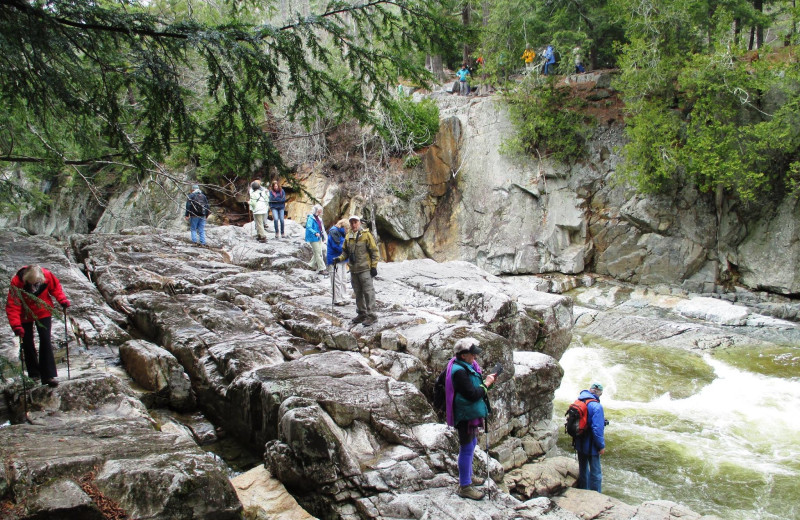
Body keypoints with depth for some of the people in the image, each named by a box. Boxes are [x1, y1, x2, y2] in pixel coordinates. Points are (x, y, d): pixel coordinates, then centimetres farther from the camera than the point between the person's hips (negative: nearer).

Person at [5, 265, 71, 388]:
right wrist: (16, 325, -36)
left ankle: (49, 375, -7)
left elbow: (55, 286, -3)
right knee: (27, 342, 5)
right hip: (25, 315, 0)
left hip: (43, 312, 0)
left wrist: (62, 299, -16)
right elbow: (12, 306, -28)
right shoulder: (16, 283, -30)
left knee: (45, 340, -8)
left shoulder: (46, 275, -26)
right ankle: (34, 373, 25)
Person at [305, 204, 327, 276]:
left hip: (319, 238, 9)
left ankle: (312, 265, 31)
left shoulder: (319, 218, 13)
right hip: (313, 238, -9)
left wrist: (323, 237, 21)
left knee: (319, 253, 15)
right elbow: (308, 227, -27)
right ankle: (321, 269, -5)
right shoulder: (311, 218, -14)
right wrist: (315, 233, -40)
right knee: (318, 254, -7)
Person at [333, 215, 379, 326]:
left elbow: (374, 251, -6)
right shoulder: (348, 237, 11)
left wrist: (374, 266, -10)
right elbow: (345, 252, 19)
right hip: (353, 270, 6)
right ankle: (361, 314, 24)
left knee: (368, 291, -7)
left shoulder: (366, 235, -6)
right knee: (358, 292, 13)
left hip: (365, 269, -6)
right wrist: (340, 258, 0)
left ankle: (371, 315, -3)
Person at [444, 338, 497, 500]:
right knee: (467, 448, -3)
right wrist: (486, 384, -14)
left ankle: (468, 476, 40)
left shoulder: (467, 366, 9)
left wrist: (486, 380, -2)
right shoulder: (459, 371, -25)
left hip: (471, 413, 11)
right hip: (465, 415, -11)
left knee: (471, 444, 24)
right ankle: (464, 486, 6)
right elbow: (472, 394, -27)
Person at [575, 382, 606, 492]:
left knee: (583, 470, 21)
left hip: (580, 444, 8)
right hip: (591, 446, -8)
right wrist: (601, 446, -15)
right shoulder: (596, 406, -22)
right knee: (595, 473, 6)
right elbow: (597, 429, -25)